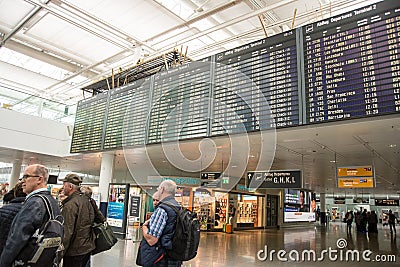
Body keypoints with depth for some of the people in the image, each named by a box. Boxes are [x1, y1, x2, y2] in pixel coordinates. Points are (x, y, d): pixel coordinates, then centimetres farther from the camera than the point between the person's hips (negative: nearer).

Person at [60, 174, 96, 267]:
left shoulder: (70, 205, -19)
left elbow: (67, 232, -21)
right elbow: (92, 220, 14)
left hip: (75, 251, -8)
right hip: (87, 246, 8)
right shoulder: (85, 200, 6)